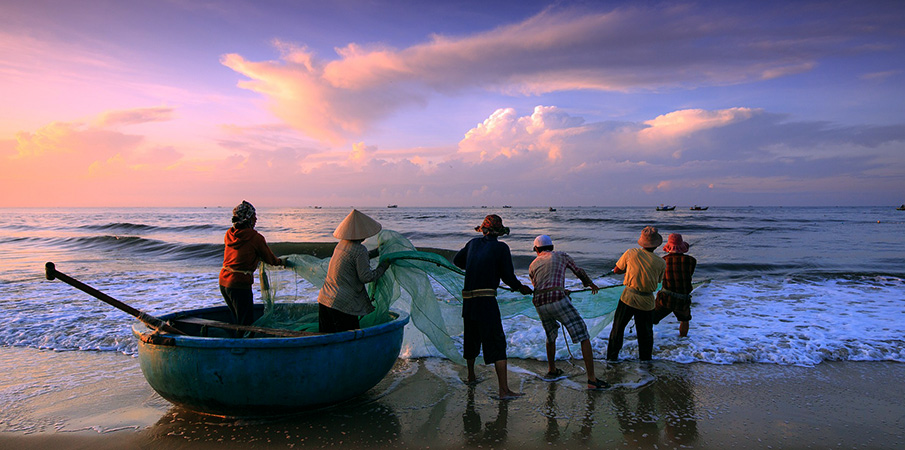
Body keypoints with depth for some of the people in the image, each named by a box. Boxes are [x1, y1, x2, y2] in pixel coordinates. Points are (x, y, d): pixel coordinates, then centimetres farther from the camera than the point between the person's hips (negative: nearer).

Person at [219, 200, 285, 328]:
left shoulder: (229, 234, 7)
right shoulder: (255, 237, -12)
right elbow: (270, 259, 1)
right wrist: (281, 261, 22)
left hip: (223, 281, 7)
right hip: (240, 284, -7)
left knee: (237, 320, 21)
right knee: (247, 324, 3)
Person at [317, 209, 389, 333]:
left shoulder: (341, 244, 10)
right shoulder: (359, 250, -15)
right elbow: (366, 277, -13)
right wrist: (383, 267, 2)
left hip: (324, 299, 8)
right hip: (342, 304, -8)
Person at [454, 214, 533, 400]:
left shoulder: (473, 243, 10)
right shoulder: (501, 248, -4)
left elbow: (457, 260, 26)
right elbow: (508, 276, -3)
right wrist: (521, 288, 16)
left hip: (468, 300, 6)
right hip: (487, 301, -6)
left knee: (472, 338, 23)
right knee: (497, 343, -5)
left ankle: (471, 375, 42)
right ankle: (504, 390, -9)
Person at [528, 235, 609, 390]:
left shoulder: (532, 265, 24)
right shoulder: (562, 256, 18)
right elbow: (579, 272, 27)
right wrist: (590, 283, 48)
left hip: (540, 305, 4)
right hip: (558, 300, -4)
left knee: (551, 336, 30)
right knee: (583, 336, 1)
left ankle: (552, 371, 43)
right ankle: (592, 379, -4)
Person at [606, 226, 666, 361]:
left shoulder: (631, 253, -8)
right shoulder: (661, 263, -7)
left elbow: (616, 270, 5)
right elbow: (657, 281, 9)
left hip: (628, 297, 0)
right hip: (646, 302, 0)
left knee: (617, 329, 14)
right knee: (645, 334, 17)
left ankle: (611, 357, 21)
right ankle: (645, 360, 26)